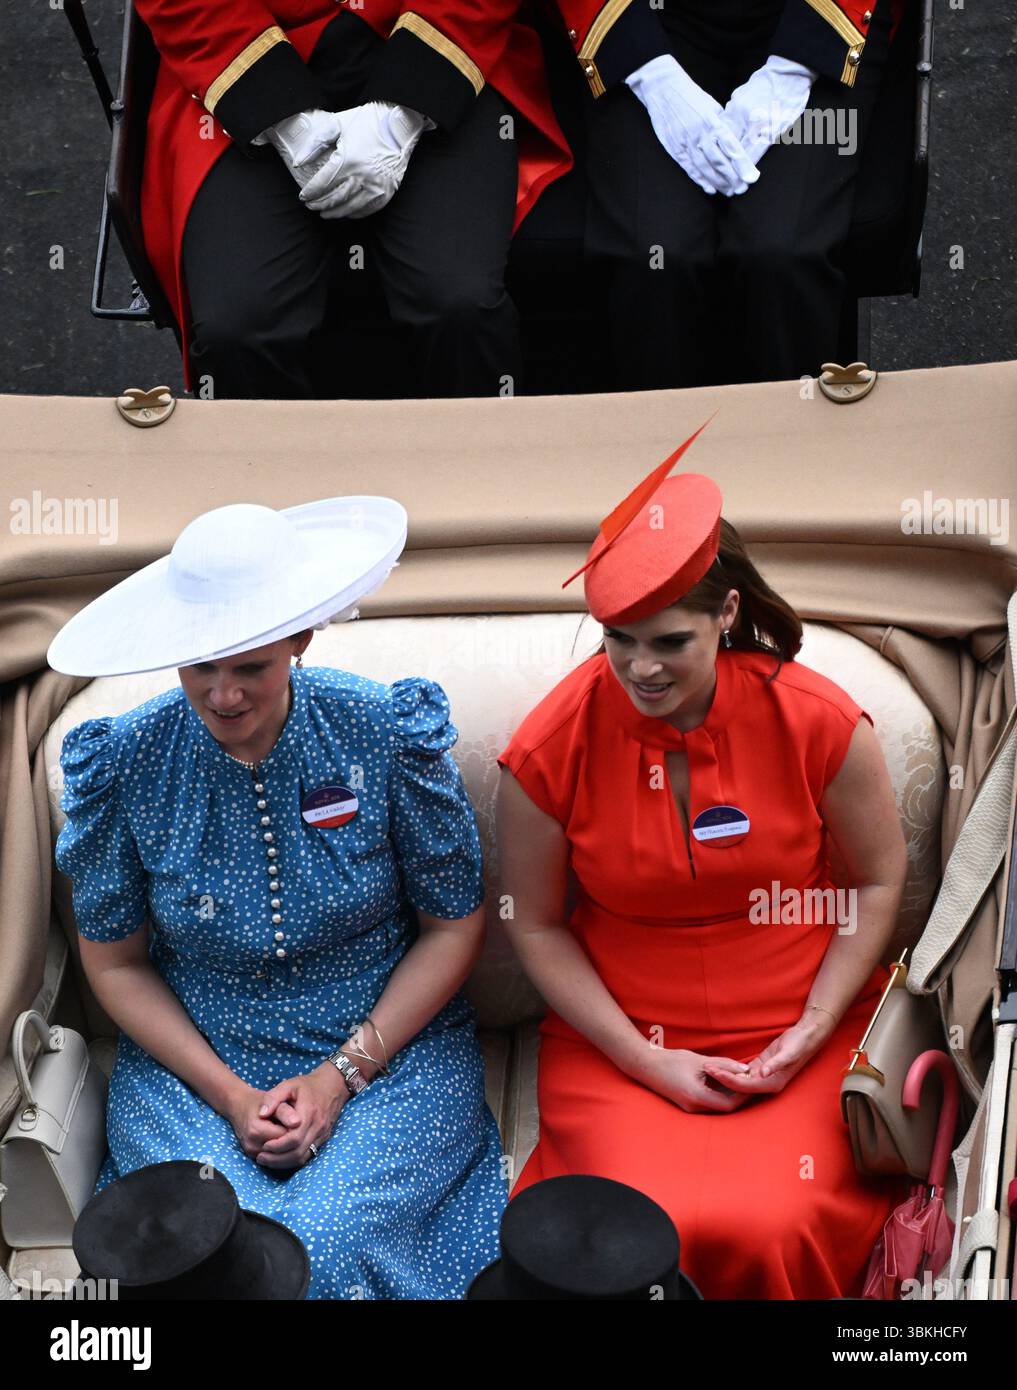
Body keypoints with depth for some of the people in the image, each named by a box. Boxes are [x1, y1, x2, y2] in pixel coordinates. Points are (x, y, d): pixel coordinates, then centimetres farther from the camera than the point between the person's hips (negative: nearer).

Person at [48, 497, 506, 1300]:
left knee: (330, 1244, -25)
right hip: (194, 1061, 1)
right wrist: (227, 1093, -9)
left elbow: (455, 923, -3)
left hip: (390, 1050, -1)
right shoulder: (126, 766, -7)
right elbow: (116, 962, 3)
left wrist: (343, 1074, -10)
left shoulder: (387, 734, -11)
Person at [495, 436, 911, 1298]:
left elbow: (878, 883, 3)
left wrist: (809, 1034, -7)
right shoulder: (550, 749, -10)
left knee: (768, 1229, -22)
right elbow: (536, 925, -1)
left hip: (800, 1039, 0)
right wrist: (647, 1062, -8)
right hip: (617, 1041, 0)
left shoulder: (820, 723, -10)